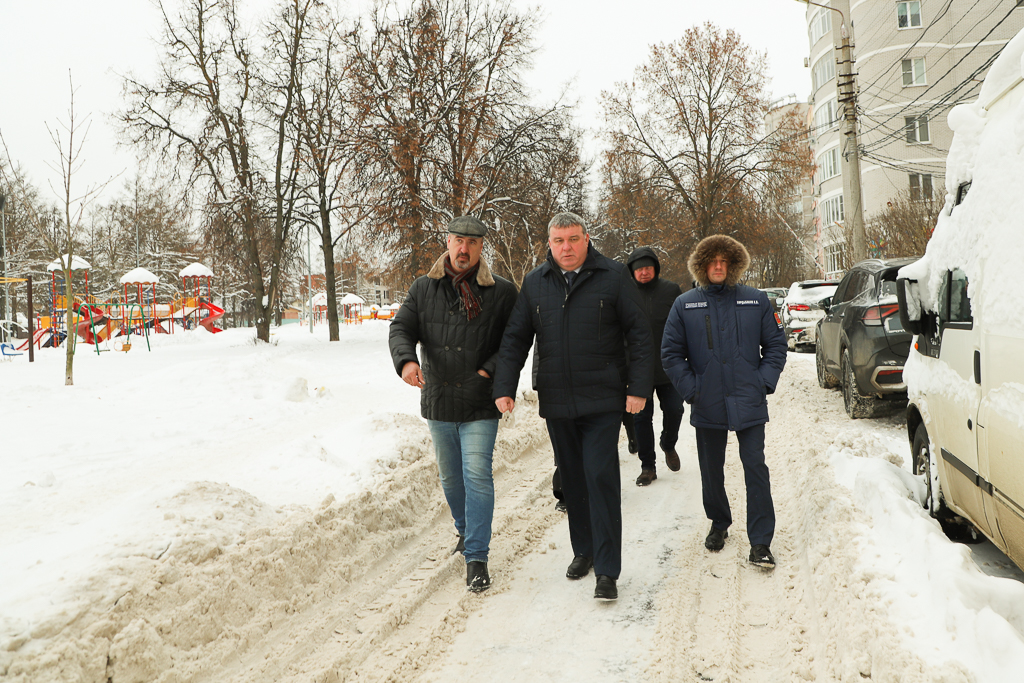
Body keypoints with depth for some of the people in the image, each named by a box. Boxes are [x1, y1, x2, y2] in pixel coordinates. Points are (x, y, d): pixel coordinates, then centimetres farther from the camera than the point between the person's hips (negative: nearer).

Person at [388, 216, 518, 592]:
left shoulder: (501, 291, -3)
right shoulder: (423, 288, 4)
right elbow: (401, 328, 0)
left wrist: (490, 370, -14)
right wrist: (406, 360, -20)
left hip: (480, 405, -4)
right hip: (438, 402, 4)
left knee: (477, 475, -11)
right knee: (450, 476, 18)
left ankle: (477, 557, -3)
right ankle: (465, 531, 42)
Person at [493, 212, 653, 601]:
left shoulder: (613, 277, -3)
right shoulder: (535, 283, 7)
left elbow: (638, 335, -2)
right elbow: (515, 339, 9)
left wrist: (638, 387, -7)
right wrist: (504, 387, 0)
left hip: (603, 402, -4)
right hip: (556, 403, 4)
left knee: (601, 478, -8)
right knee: (572, 480, 13)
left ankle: (607, 571, -1)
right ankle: (583, 550, 30)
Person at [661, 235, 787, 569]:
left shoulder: (756, 300, 3)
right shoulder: (685, 305, 2)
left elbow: (776, 344, 8)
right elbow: (671, 353, 3)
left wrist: (765, 381, -4)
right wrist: (690, 388, -6)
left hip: (749, 403, -1)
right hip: (707, 405, 1)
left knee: (755, 468, -4)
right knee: (711, 470, 13)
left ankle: (761, 542, 2)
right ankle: (719, 524, 35)